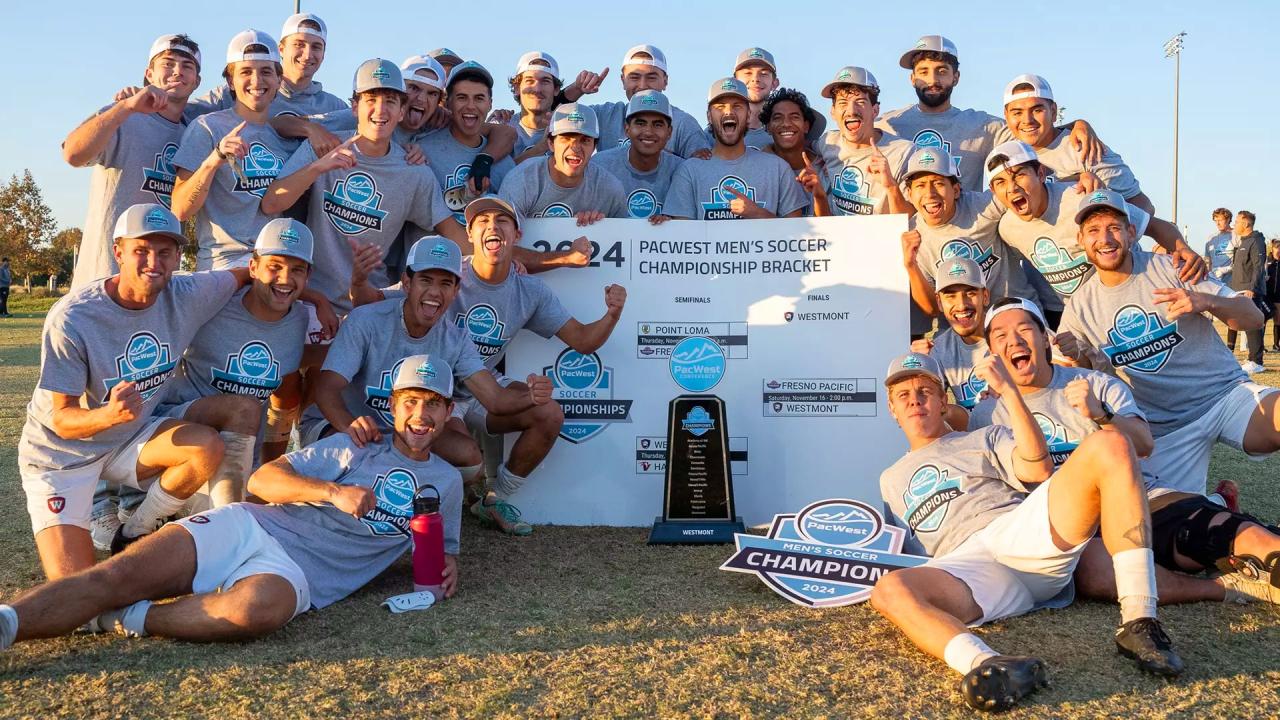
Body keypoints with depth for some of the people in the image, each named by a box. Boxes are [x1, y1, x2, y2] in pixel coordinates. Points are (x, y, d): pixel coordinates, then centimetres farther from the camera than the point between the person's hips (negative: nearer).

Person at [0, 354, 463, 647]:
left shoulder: (446, 482, 19)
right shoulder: (355, 447, 13)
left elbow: (440, 546, 29)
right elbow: (262, 479, 4)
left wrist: (446, 563, 4)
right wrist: (335, 492, -12)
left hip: (298, 572, -2)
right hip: (248, 526, 2)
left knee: (258, 608, -38)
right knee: (115, 577, -19)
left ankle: (123, 619, -24)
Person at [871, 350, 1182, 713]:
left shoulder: (986, 438, 29)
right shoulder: (891, 480, 35)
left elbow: (1039, 470, 6)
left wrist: (1007, 390, 2)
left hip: (1024, 531, 1)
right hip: (968, 563, 0)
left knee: (1109, 444, -24)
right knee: (888, 590, -35)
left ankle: (1138, 622, -31)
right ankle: (988, 667, -61)